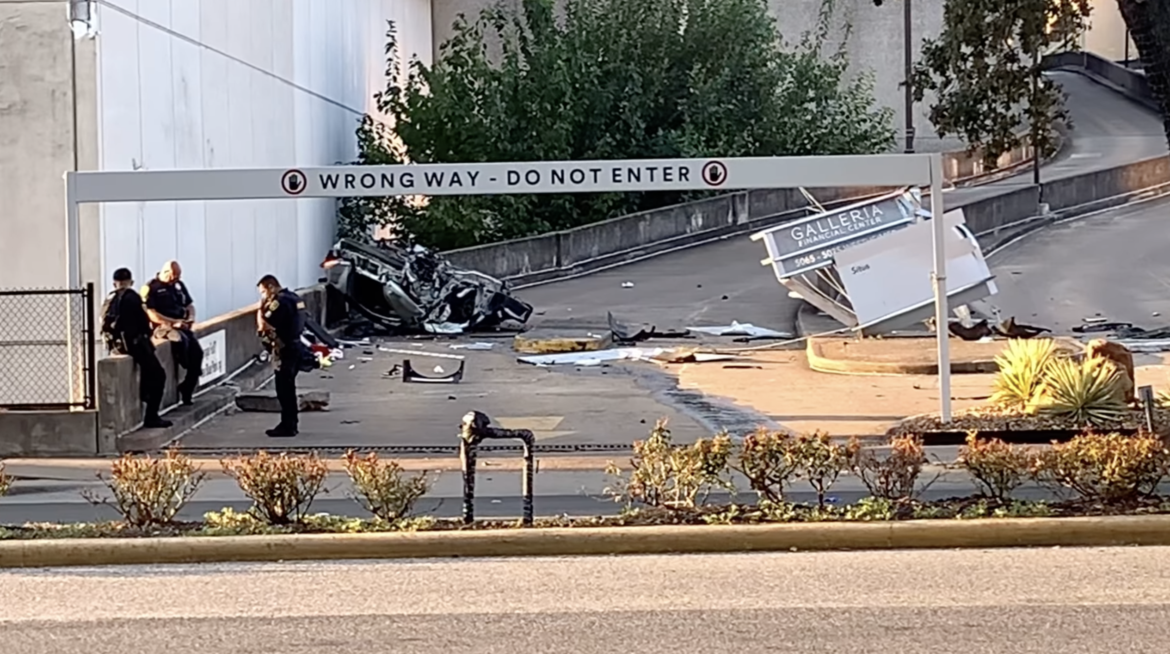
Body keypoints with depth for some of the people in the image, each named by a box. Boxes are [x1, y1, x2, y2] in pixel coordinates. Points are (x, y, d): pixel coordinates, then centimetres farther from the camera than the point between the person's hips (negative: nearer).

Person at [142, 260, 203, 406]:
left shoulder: (178, 285, 17)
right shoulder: (151, 288, -5)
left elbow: (189, 305, 22)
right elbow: (152, 315, -14)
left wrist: (191, 317, 0)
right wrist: (173, 322, -20)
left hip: (182, 326, 7)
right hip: (163, 327, -7)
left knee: (197, 351, -17)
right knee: (182, 340, -36)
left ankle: (186, 392, -12)